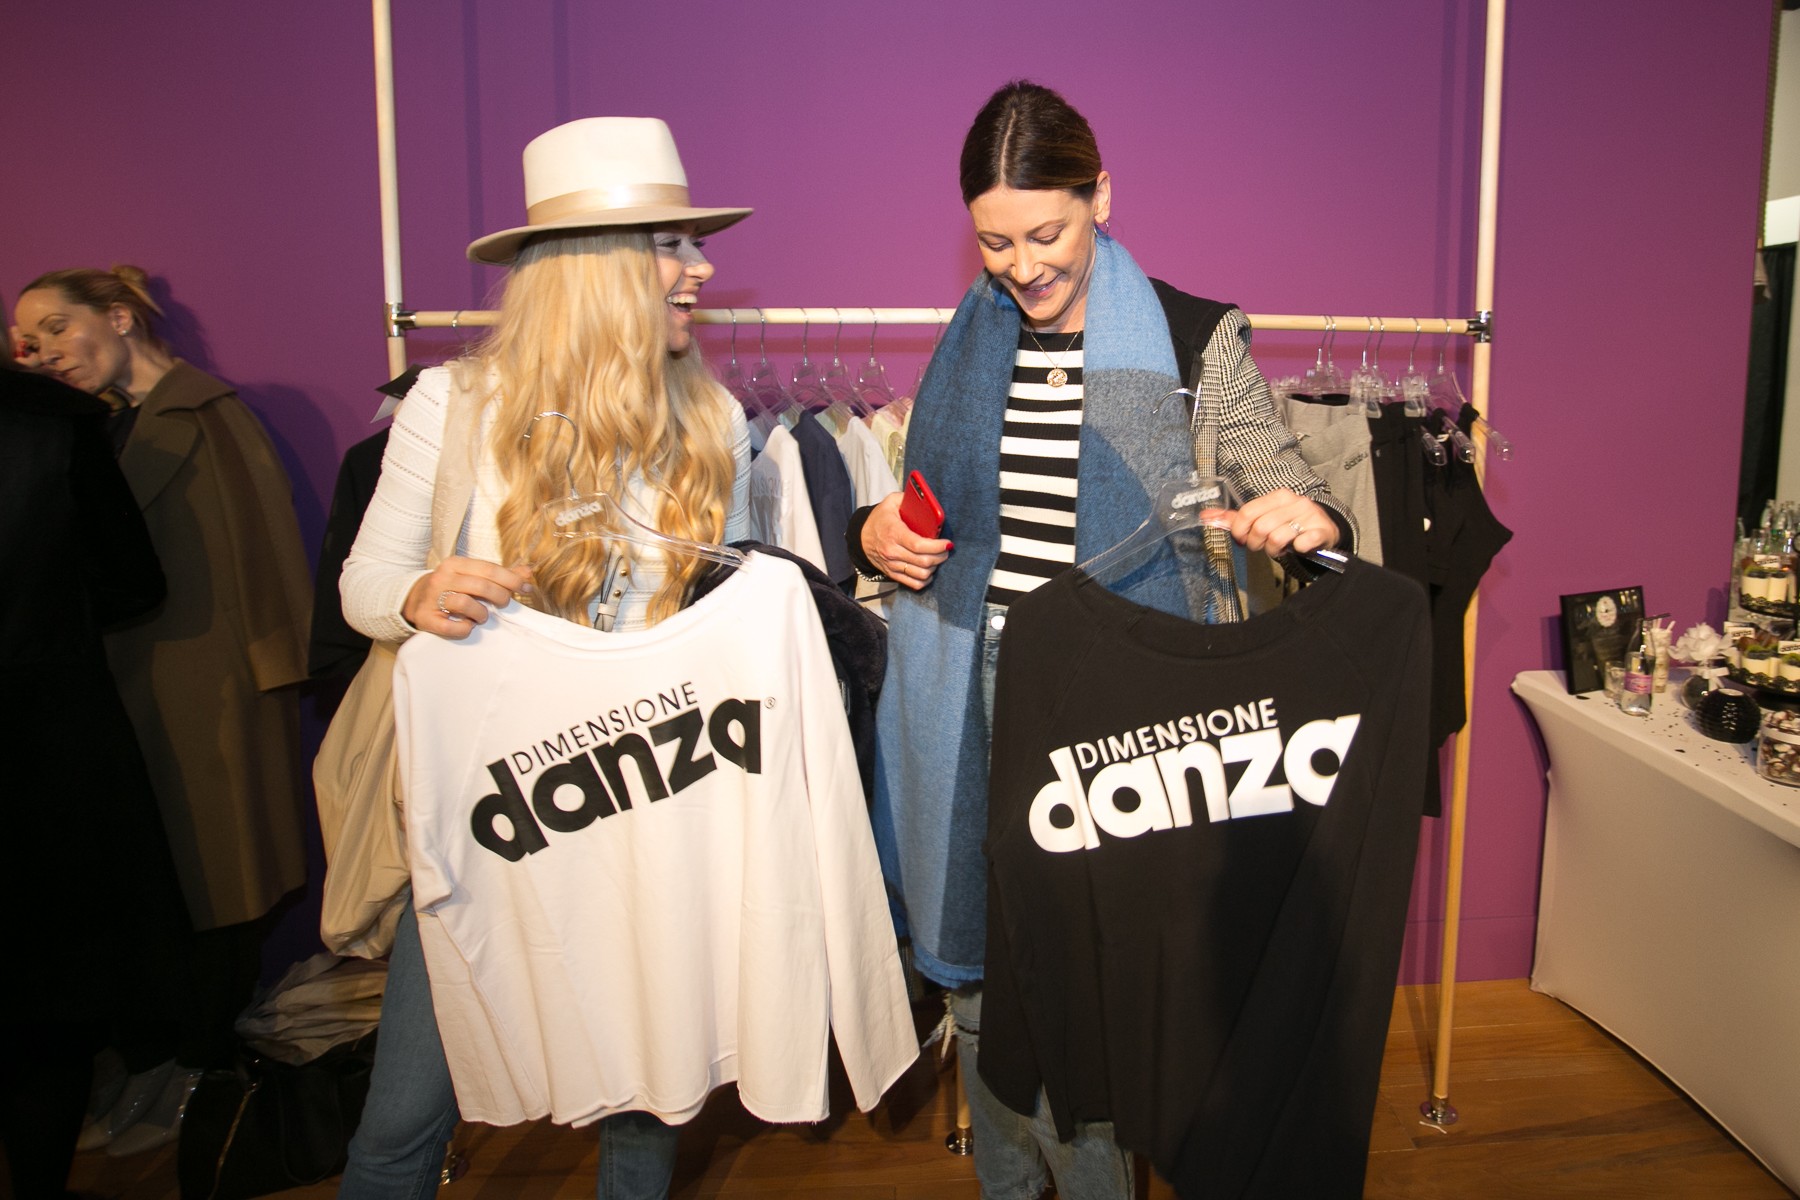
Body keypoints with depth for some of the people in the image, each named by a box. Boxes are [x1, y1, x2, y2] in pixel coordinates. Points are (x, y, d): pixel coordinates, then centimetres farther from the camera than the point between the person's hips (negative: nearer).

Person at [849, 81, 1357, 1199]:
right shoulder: (967, 346, 8)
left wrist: (1309, 517, -25)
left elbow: (1297, 501, -2)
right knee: (980, 969, 15)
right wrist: (875, 532, -3)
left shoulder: (1193, 341, -3)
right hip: (977, 717, 4)